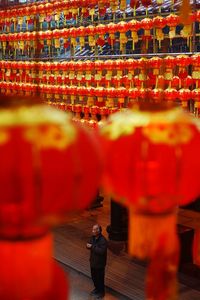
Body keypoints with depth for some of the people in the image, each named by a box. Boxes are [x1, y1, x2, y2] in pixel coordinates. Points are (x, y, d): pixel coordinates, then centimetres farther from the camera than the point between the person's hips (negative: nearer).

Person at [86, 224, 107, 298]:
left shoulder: (103, 240, -27)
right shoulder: (93, 237, -3)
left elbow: (101, 251, -33)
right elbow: (90, 245, 8)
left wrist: (92, 247, -32)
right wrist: (88, 246, -16)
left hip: (100, 263, -7)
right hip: (93, 261, 7)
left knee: (100, 278, 8)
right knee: (93, 276, 22)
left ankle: (101, 292, 28)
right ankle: (97, 288, 44)